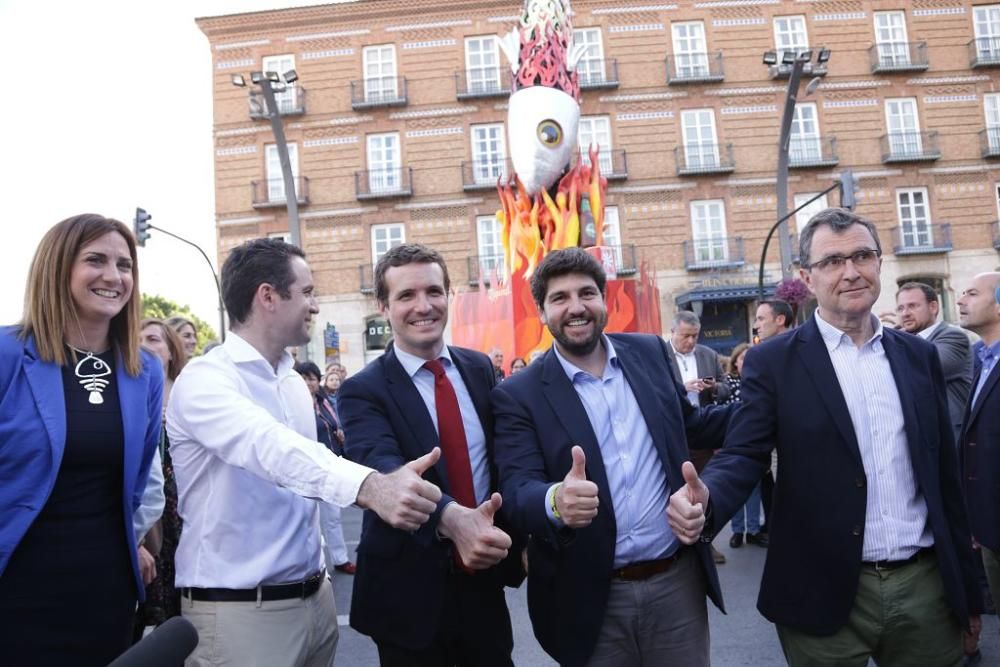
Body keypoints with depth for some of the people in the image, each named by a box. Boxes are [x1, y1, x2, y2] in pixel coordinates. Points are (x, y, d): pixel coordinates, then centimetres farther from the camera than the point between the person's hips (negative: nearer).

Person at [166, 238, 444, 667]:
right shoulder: (206, 379, -17)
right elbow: (270, 449, -35)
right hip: (238, 611, -7)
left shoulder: (295, 383, 8)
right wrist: (370, 487, -50)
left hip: (316, 598, 7)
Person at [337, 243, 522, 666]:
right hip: (410, 593, -4)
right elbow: (382, 468, -31)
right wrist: (453, 518, -47)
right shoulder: (363, 391, -13)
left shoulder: (480, 368, 2)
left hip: (484, 580, 4)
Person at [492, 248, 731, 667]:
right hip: (591, 600, -2)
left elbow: (691, 427, 15)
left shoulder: (650, 353, 3)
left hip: (678, 581, 3)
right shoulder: (519, 396, -8)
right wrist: (557, 501, -38)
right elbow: (516, 492, -16)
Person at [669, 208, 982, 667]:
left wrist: (966, 587, 13)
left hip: (927, 587, 4)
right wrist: (705, 498, -33)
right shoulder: (773, 362, -5)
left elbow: (943, 473, 10)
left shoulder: (919, 355, 7)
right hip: (827, 594, -3)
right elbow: (743, 454, -11)